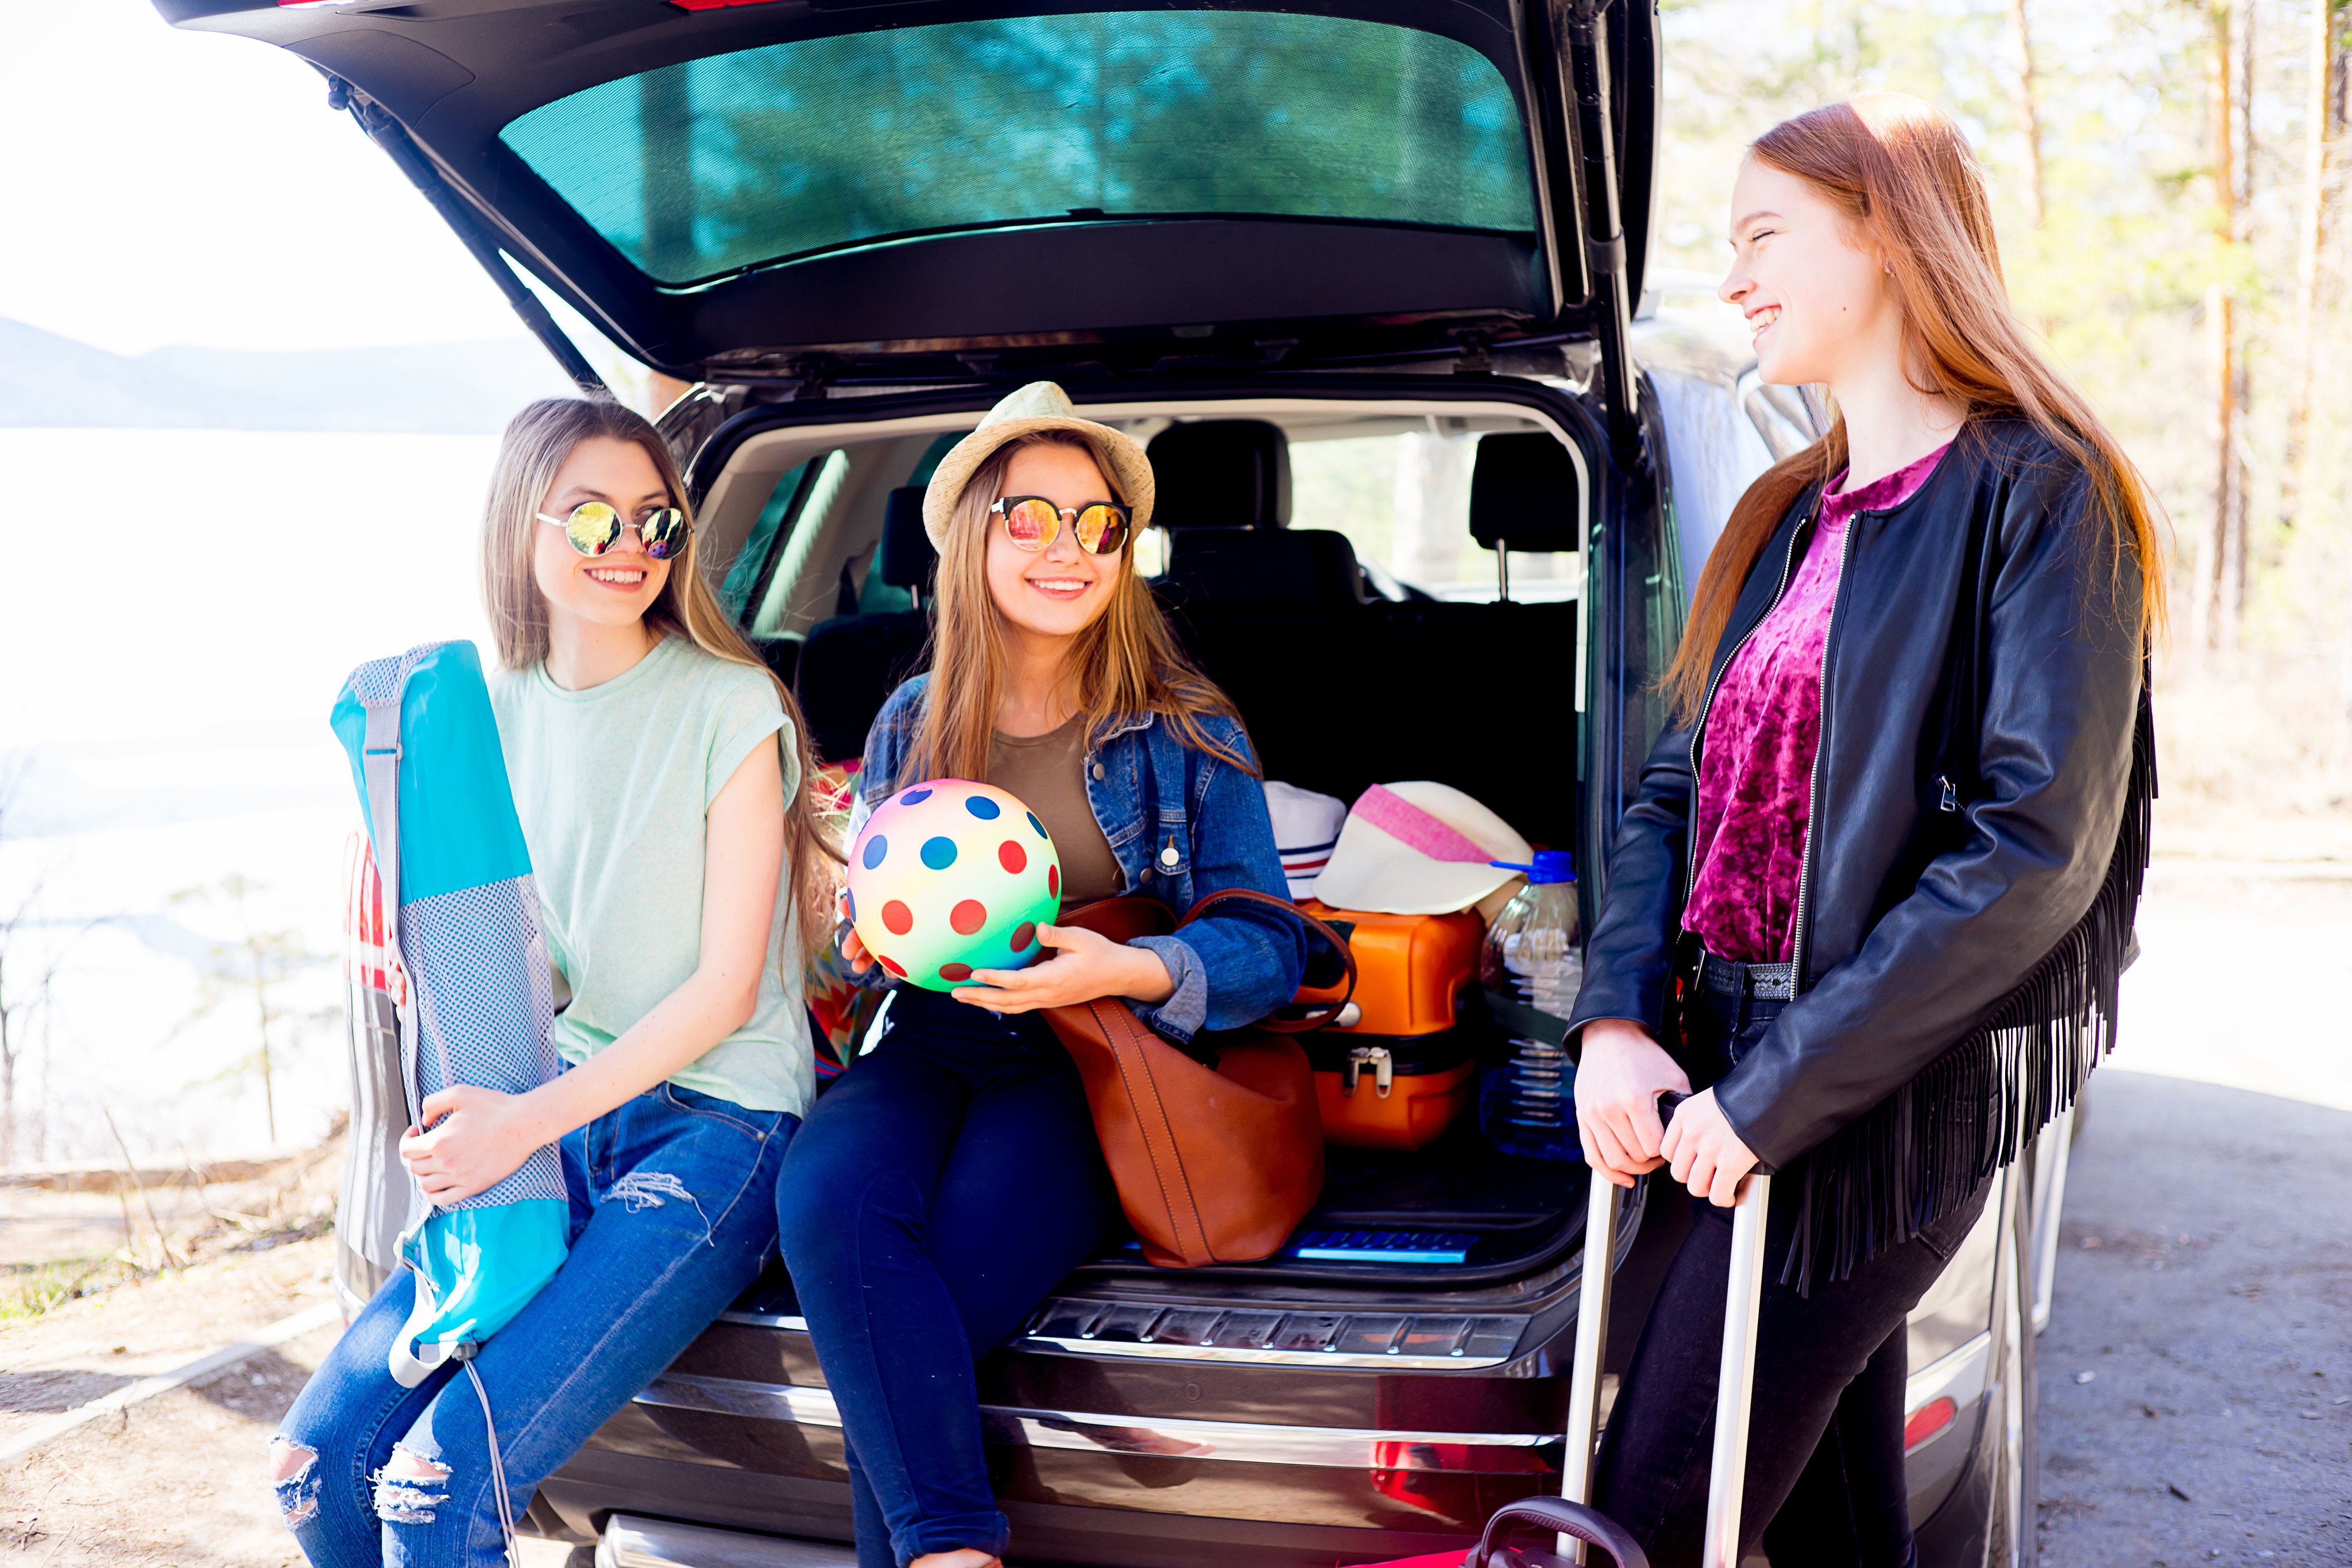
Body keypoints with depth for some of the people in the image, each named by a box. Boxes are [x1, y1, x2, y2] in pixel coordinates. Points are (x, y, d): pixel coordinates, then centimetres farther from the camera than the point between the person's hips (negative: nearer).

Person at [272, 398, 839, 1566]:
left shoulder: (727, 706, -7)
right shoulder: (496, 713, 9)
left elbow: (727, 987, -9)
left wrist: (527, 1122, -16)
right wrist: (482, 1112, -3)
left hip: (714, 1124, -5)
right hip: (551, 1118, 5)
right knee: (318, 1461, -8)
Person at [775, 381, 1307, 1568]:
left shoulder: (1186, 735, 4)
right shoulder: (911, 723, 13)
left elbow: (1269, 948, 0)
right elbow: (859, 925, 22)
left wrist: (1125, 970, -19)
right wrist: (871, 940, -3)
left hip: (1094, 1068, -3)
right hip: (928, 1046, 3)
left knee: (935, 1279, -30)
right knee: (826, 1198, -31)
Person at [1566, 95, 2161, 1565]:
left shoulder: (2035, 492, -9)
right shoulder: (1789, 520, 17)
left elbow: (2038, 846, -18)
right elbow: (1679, 783, 13)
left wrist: (1777, 1093, -19)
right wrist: (1619, 1014, -5)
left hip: (1897, 1094, -8)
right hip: (1756, 1068, 8)